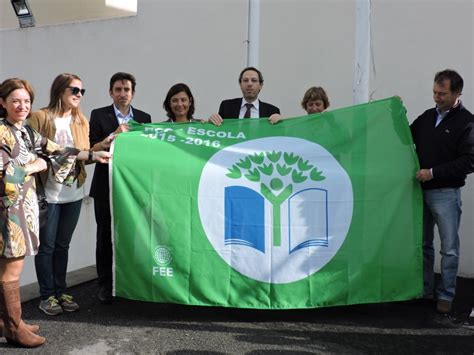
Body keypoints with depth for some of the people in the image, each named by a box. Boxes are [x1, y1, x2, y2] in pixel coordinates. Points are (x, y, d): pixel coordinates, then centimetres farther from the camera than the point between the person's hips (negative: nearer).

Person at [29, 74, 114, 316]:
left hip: (73, 192, 5)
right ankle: (47, 296, 16)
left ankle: (60, 292, 24)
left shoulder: (82, 121, 10)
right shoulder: (40, 117, -6)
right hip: (48, 192, -5)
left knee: (63, 244, 13)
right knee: (46, 246, 4)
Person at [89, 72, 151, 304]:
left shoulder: (144, 118, 11)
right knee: (106, 236, 3)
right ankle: (106, 285, 14)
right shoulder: (99, 115, 3)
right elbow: (91, 149, -5)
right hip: (107, 186, -2)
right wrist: (114, 135, -14)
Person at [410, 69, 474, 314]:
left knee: (449, 247, 3)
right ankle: (425, 290, 26)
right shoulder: (427, 117, 10)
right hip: (421, 190, 6)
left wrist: (434, 172, -19)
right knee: (423, 244, 13)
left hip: (445, 193, -5)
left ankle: (446, 295, 15)